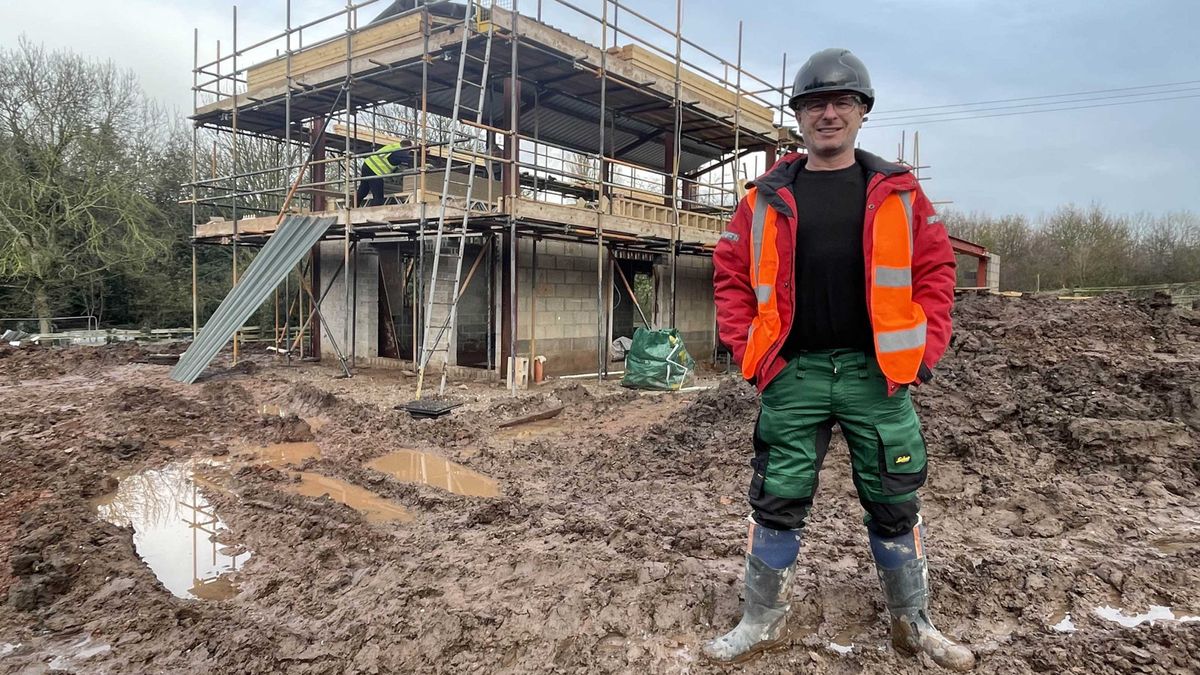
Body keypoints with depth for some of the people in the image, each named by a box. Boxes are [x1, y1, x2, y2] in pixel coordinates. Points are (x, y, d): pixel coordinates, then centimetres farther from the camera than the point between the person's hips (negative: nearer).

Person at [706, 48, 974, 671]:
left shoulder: (896, 192, 4)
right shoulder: (768, 196, 3)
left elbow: (935, 271, 5)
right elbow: (730, 274, 5)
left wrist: (924, 353, -3)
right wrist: (749, 350, -3)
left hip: (877, 373, 1)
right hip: (793, 374, 0)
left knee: (895, 504, 12)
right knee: (776, 502, 5)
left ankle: (913, 623, 33)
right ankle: (762, 623, 23)